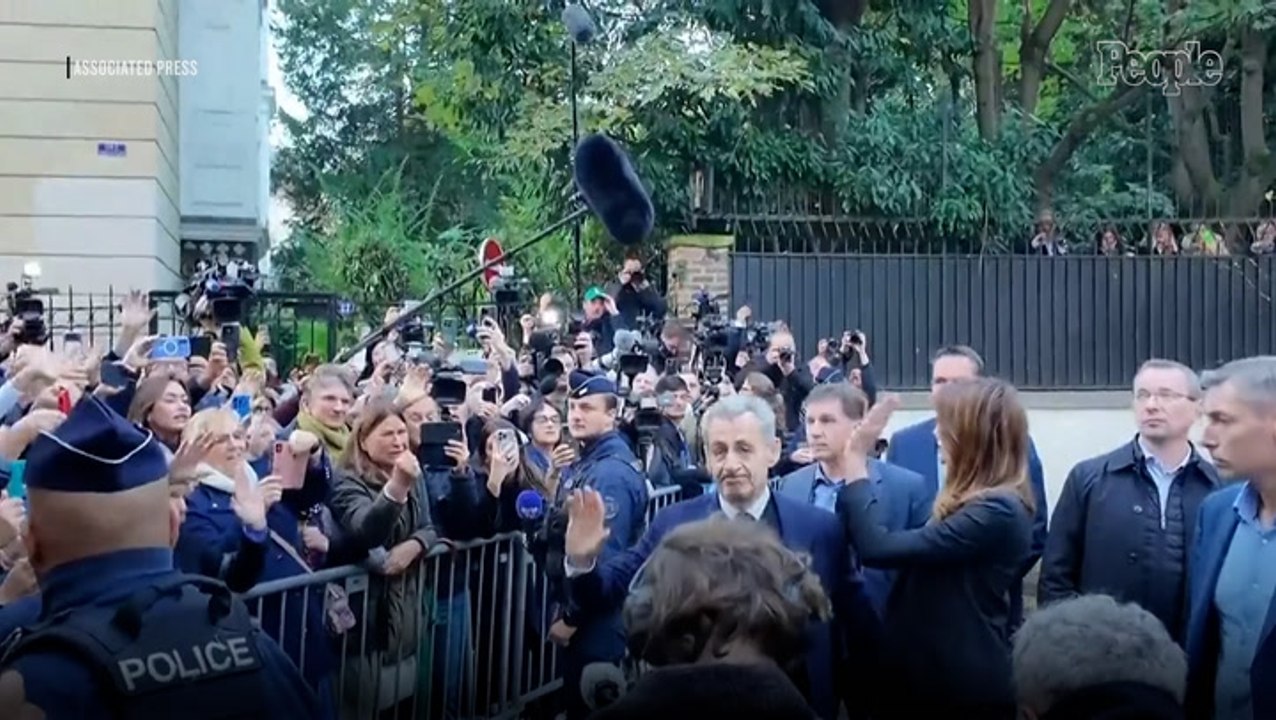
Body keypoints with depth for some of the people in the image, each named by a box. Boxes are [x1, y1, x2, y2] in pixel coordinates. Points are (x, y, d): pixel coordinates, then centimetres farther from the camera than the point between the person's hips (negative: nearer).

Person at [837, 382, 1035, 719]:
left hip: (964, 686, -9)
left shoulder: (997, 511, -21)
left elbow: (879, 548, -26)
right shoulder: (973, 502, 11)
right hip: (925, 674, 9)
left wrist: (856, 458, -16)